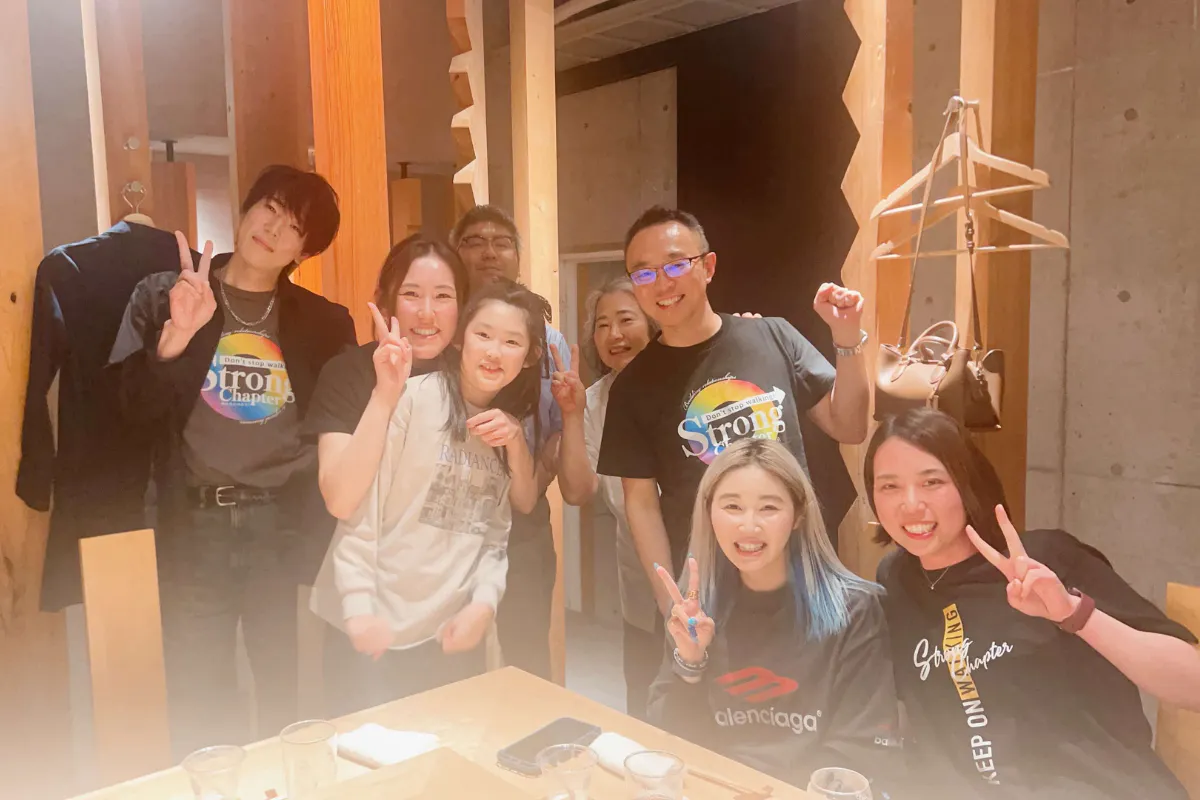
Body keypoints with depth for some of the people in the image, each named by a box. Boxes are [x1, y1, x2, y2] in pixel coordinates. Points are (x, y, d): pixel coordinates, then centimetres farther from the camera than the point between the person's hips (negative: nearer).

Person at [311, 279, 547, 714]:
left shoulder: (511, 427, 7)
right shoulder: (412, 399, -13)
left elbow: (496, 533, 6)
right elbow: (359, 508, -13)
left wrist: (484, 603, -8)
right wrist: (359, 609, -16)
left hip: (454, 634, 5)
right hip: (375, 631, -5)